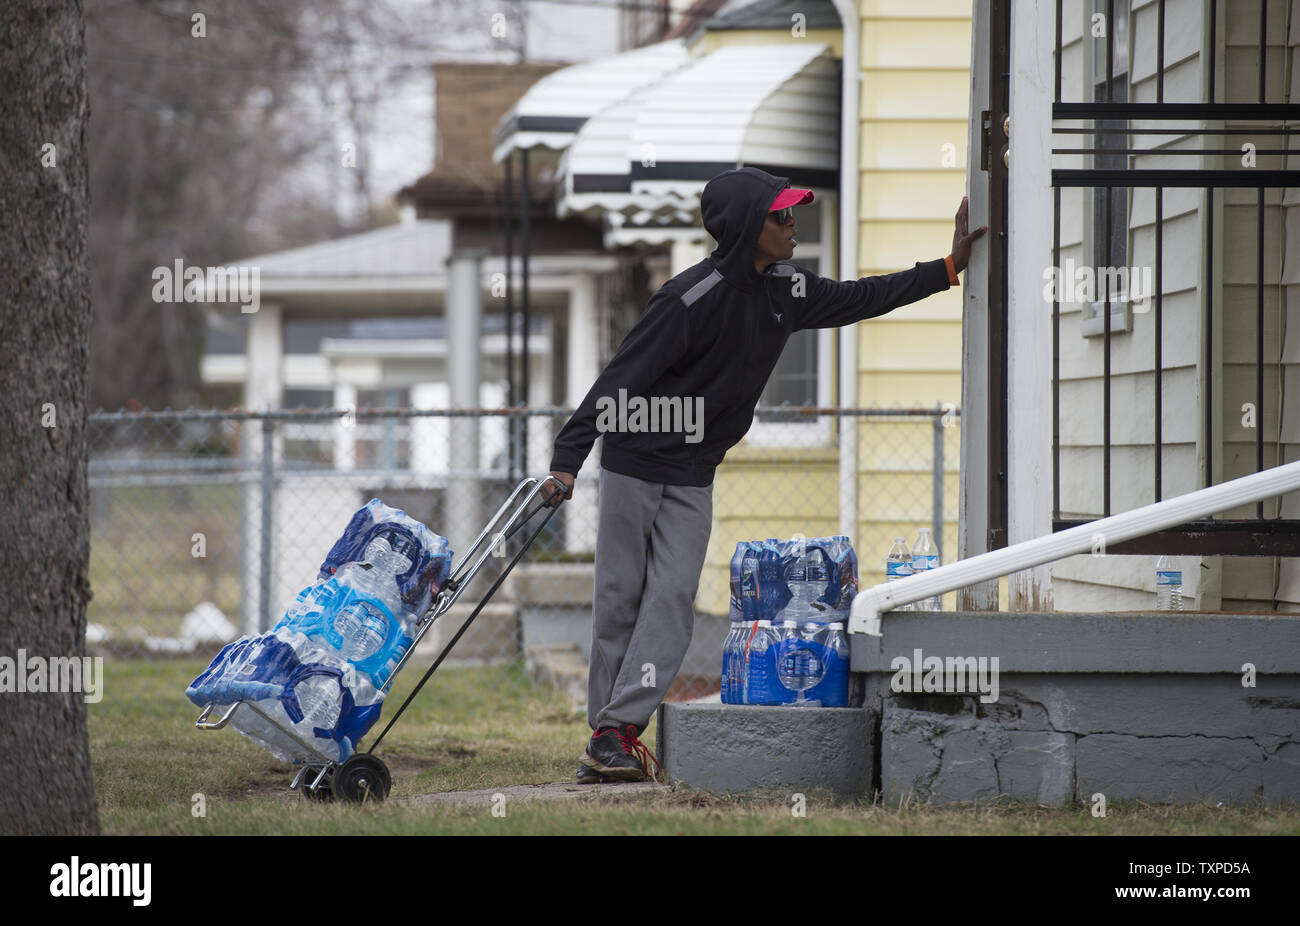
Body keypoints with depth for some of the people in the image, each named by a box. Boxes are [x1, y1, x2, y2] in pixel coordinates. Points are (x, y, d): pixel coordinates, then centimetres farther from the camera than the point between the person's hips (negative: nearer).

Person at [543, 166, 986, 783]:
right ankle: (604, 729, 6)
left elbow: (859, 299, 17)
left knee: (673, 596, -6)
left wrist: (948, 269, 14)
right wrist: (566, 460, -29)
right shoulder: (693, 297, -22)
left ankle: (618, 731, -10)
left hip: (694, 476, 6)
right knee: (620, 599, -1)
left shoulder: (786, 290, 1)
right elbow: (621, 378, -23)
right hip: (636, 461, -6)